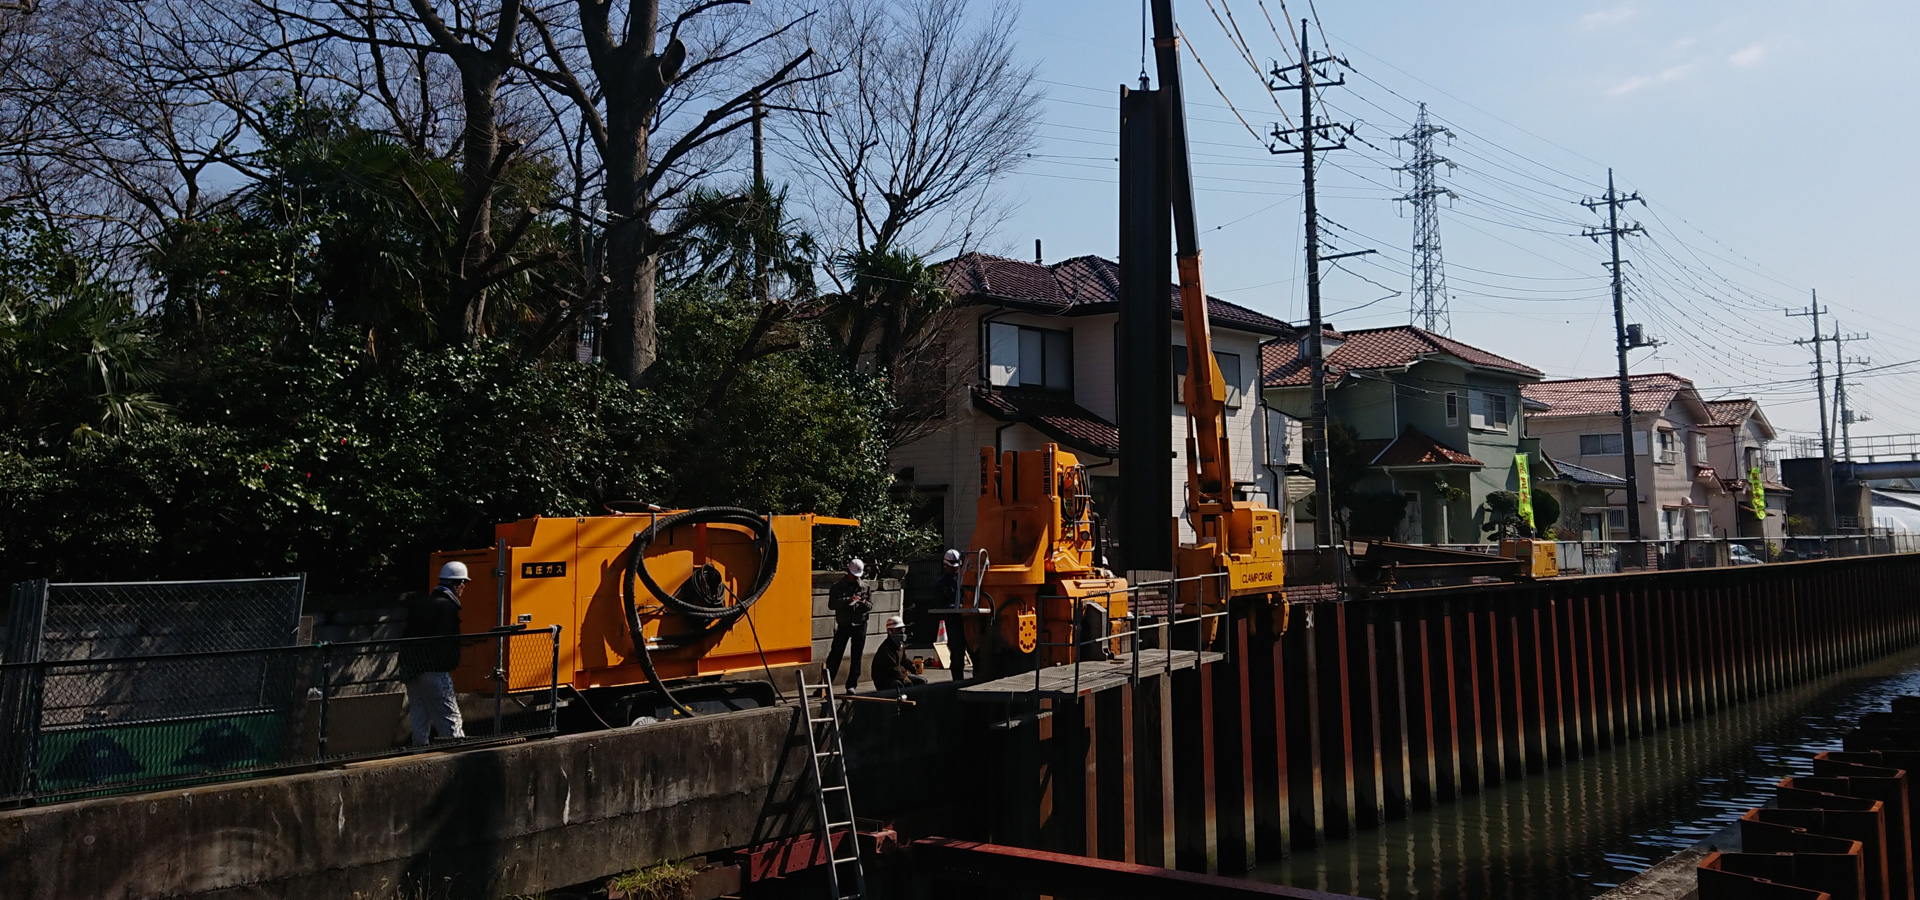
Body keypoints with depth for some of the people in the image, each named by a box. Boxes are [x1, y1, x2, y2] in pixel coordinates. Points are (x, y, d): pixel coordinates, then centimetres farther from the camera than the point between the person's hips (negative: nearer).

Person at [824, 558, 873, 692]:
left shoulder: (865, 587, 6)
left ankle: (852, 685, 11)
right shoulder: (837, 586, 0)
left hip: (859, 625, 2)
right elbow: (831, 604, -10)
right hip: (843, 625, -2)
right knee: (835, 654, -2)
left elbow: (871, 606, 7)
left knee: (857, 657, 4)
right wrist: (848, 600, -22)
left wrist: (865, 603, -16)